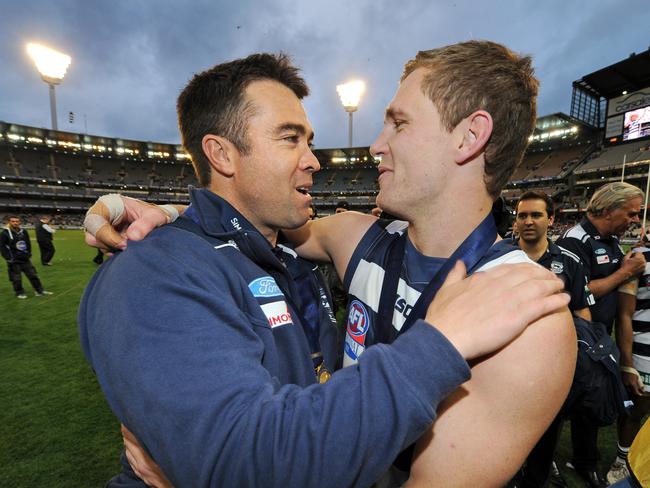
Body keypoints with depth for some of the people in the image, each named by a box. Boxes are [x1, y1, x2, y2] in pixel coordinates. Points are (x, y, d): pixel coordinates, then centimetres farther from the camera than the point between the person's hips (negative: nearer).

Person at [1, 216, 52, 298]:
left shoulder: (23, 231, 5)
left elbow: (28, 243, 17)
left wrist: (29, 253, 11)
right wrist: (9, 258, -14)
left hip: (25, 259, 5)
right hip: (14, 261, -5)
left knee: (33, 275, 8)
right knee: (16, 278, 3)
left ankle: (39, 291, 15)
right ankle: (19, 293, 19)